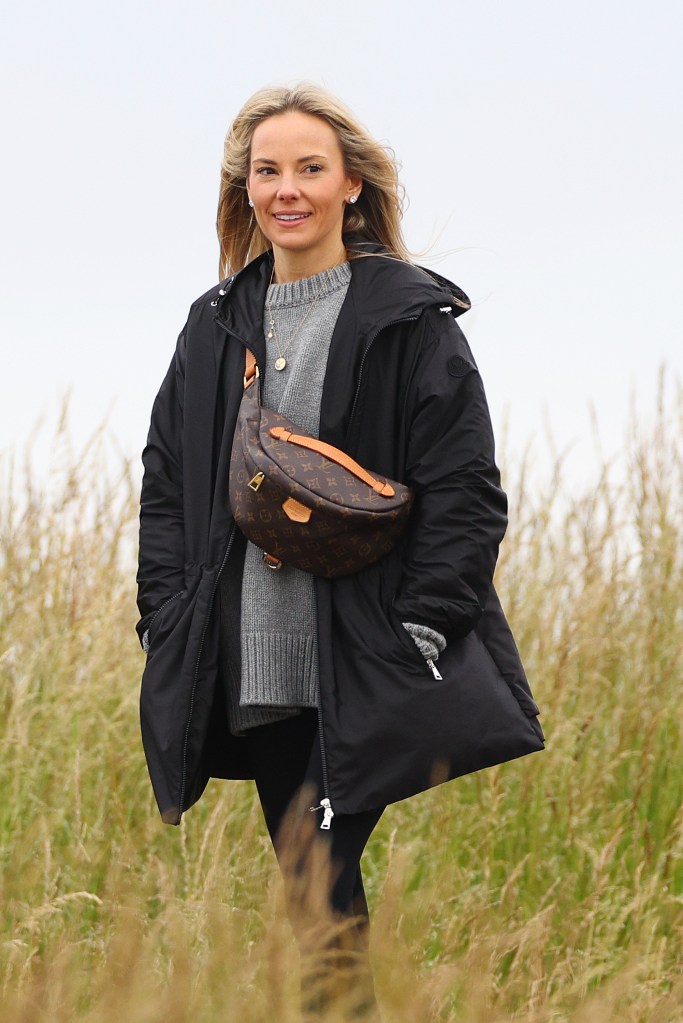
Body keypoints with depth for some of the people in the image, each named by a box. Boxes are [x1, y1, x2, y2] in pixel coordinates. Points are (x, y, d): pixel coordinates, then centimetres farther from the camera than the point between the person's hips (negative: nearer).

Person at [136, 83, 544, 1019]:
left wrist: (421, 633, -14)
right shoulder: (217, 327, 13)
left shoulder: (412, 320, -3)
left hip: (368, 674, -5)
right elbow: (166, 486, 17)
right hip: (254, 672, 5)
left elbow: (463, 492, -6)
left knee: (326, 882, -13)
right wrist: (169, 620, 6)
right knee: (308, 893, 9)